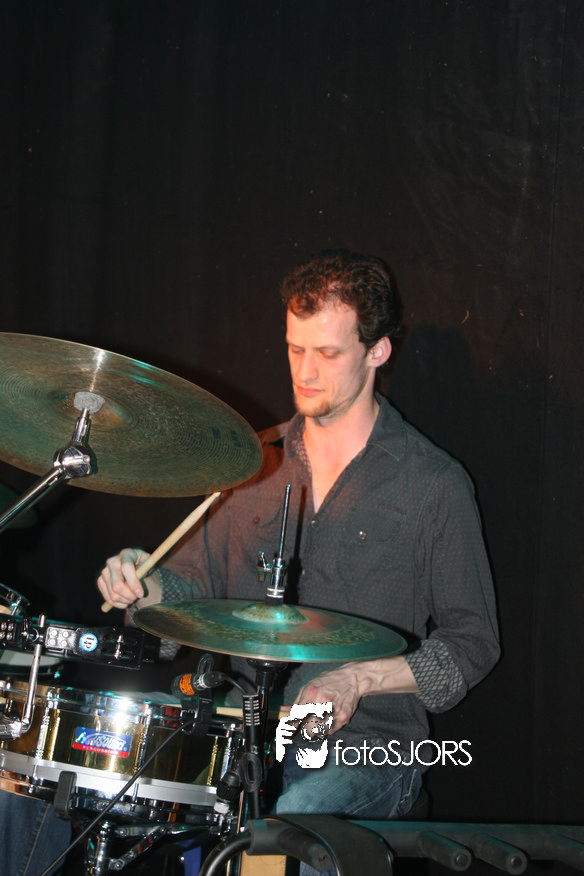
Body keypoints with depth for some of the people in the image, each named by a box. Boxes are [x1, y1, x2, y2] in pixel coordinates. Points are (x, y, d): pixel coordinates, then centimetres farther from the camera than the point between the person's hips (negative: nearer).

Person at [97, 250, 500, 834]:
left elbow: (472, 644, -1)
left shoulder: (435, 485, -4)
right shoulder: (257, 462, 11)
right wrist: (148, 585, -6)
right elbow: (199, 578, 18)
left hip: (367, 746, -4)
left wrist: (360, 680, -15)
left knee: (291, 818, -37)